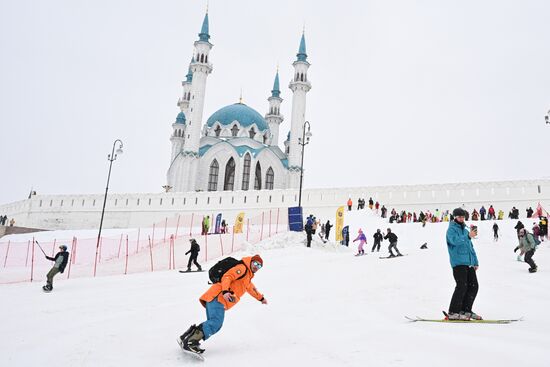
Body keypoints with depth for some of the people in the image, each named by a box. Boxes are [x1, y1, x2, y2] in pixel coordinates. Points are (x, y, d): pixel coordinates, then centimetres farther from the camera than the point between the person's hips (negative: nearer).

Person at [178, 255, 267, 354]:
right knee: (216, 322, -23)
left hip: (221, 300, 9)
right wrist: (225, 291, -28)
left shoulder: (248, 277, 32)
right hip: (217, 297, -9)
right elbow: (227, 277, -13)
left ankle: (185, 338, -7)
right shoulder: (242, 268, 1)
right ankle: (191, 342, -30)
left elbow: (251, 288, 52)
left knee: (214, 324, -6)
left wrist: (261, 298, 63)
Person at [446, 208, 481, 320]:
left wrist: (475, 261, 22)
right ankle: (453, 313, -7)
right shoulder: (451, 229, -2)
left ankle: (466, 310, 18)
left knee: (473, 286, 7)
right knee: (462, 286, -13)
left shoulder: (465, 230, 22)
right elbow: (455, 240, -23)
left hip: (469, 263, 8)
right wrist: (468, 236, -34)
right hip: (458, 262, -8)